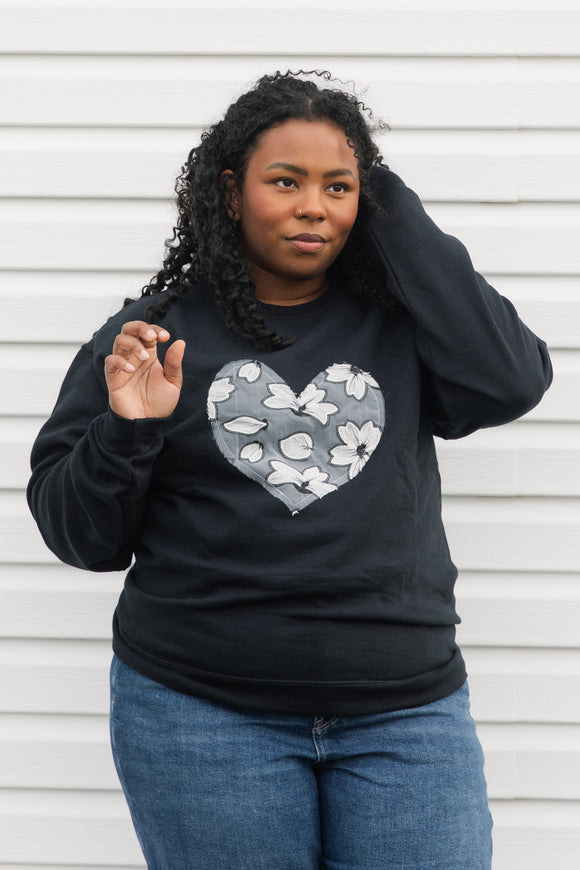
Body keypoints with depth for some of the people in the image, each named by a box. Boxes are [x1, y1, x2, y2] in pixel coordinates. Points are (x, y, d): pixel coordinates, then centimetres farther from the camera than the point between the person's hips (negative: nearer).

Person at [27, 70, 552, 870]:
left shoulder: (398, 324, 7)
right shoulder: (157, 330, 2)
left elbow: (511, 382, -12)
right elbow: (79, 536, 5)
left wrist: (395, 214, -5)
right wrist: (126, 434, -16)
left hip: (406, 713, 2)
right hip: (203, 713, -1)